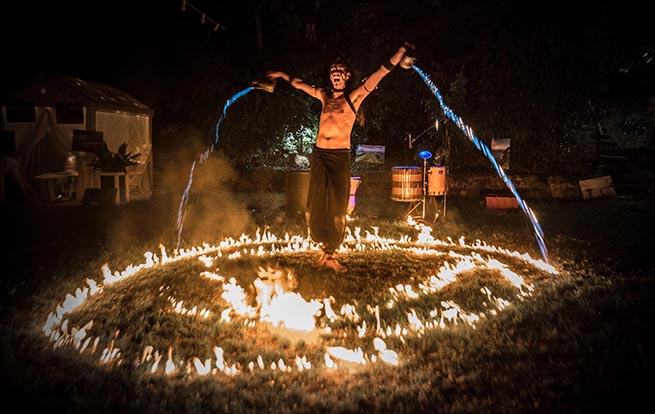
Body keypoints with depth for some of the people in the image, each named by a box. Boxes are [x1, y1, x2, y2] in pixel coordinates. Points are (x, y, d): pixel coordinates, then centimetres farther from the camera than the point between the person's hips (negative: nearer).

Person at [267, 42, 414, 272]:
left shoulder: (354, 96, 3)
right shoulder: (324, 95, 14)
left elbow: (382, 71, -1)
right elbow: (299, 84, 31)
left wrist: (403, 49, -4)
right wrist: (282, 75, 42)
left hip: (340, 156, -4)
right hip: (319, 154, 4)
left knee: (337, 208, 0)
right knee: (316, 206, 4)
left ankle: (332, 255, 10)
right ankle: (325, 250, 19)